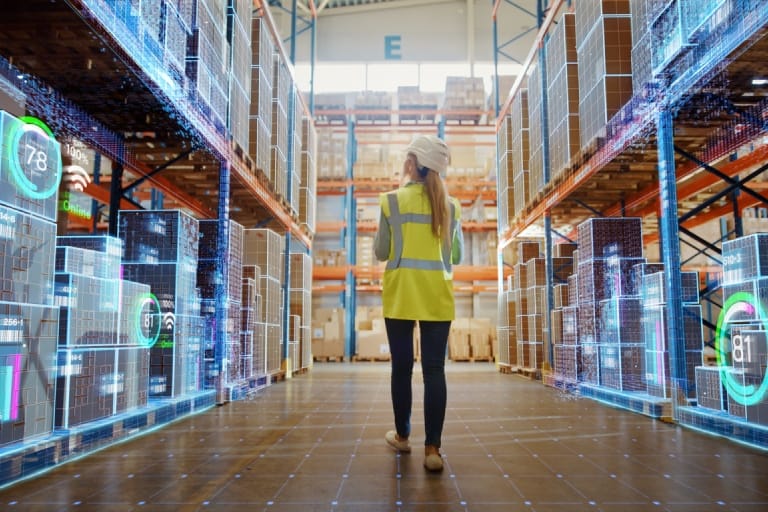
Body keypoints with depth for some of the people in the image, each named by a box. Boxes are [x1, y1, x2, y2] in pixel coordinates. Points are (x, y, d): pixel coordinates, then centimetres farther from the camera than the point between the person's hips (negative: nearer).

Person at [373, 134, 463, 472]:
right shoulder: (450, 205, 5)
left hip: (400, 295, -1)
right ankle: (432, 448, -1)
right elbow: (457, 256, 12)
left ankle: (402, 435, 24)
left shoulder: (392, 201, -3)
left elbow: (380, 252, 2)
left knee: (402, 367, 9)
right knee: (434, 370, 1)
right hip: (437, 296, 2)